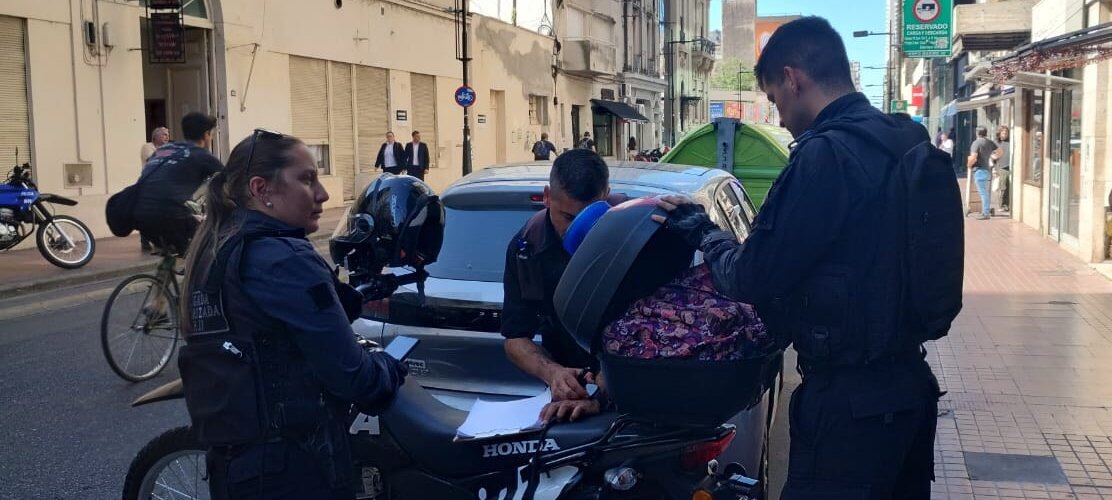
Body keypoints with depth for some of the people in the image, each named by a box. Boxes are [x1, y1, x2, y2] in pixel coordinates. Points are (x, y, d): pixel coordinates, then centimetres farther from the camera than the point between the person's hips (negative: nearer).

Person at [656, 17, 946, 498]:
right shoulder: (902, 140, 8)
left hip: (851, 401, -9)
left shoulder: (826, 155, -20)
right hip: (908, 383, 9)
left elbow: (751, 278, -17)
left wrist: (702, 230, 2)